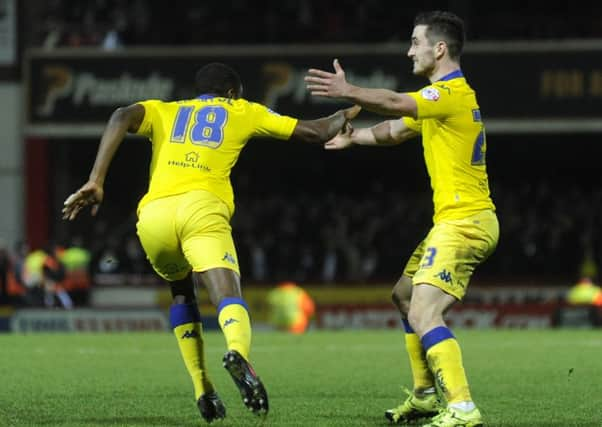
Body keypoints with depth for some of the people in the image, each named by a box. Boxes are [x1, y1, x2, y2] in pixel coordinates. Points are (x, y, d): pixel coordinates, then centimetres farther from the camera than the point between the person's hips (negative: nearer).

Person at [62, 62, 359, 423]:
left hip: (153, 214, 3)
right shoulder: (242, 112, 28)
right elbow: (313, 132, 29)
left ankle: (203, 390, 21)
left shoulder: (164, 112, 30)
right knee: (229, 299, -17)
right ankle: (238, 353, -53)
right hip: (201, 207, -3)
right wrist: (344, 116, 50)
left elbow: (122, 117, 7)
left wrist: (96, 182, 0)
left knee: (182, 291, 30)